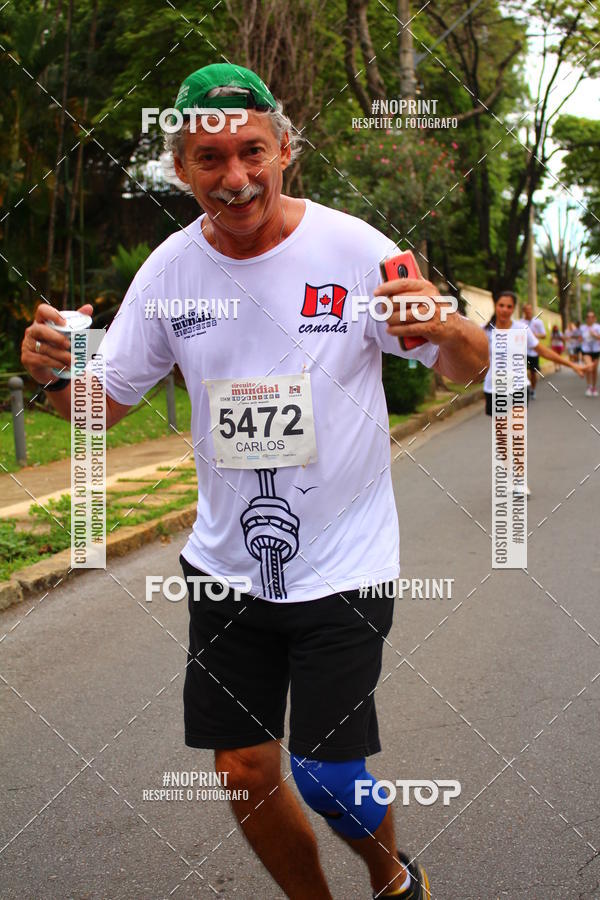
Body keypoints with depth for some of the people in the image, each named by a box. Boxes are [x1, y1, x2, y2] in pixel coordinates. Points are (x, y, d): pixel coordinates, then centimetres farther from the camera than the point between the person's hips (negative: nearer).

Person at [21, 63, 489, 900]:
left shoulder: (352, 248, -13)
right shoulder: (171, 268, -3)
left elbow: (471, 366, -8)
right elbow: (104, 401, 4)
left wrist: (446, 329, -32)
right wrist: (55, 372, -19)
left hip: (343, 566, -3)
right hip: (226, 562, 4)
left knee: (327, 777, -1)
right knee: (245, 772, 10)